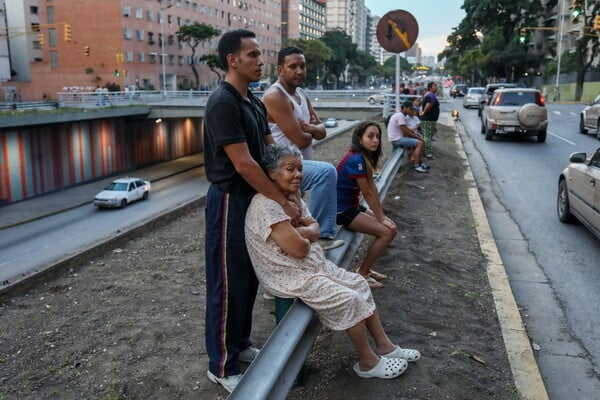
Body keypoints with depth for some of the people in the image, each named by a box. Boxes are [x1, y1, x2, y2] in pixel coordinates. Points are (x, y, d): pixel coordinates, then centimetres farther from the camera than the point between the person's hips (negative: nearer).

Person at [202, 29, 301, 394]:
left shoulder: (255, 103, 10)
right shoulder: (223, 103, -19)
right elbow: (243, 163, -24)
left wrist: (290, 193, 3)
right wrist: (283, 202, -18)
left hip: (254, 198, 9)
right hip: (230, 201, -9)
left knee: (249, 279, 18)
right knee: (229, 285, 1)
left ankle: (240, 345, 36)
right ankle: (222, 366, 17)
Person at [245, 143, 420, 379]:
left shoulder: (291, 196, 8)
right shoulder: (266, 205, -24)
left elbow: (315, 230, 4)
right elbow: (299, 249, -26)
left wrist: (296, 231, -18)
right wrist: (304, 236, -3)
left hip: (314, 264, 10)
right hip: (292, 278, -10)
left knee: (359, 284, 8)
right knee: (350, 300, -13)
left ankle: (384, 346, 20)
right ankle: (368, 363, 7)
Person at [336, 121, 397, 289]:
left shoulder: (365, 157, 6)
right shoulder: (356, 159, -24)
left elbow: (373, 188, 4)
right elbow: (368, 193, -18)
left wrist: (382, 215, 0)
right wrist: (381, 218, -10)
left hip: (352, 206, 10)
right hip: (341, 210, -10)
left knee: (391, 228, 8)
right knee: (387, 232, -13)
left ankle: (366, 269, 18)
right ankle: (362, 274, 1)